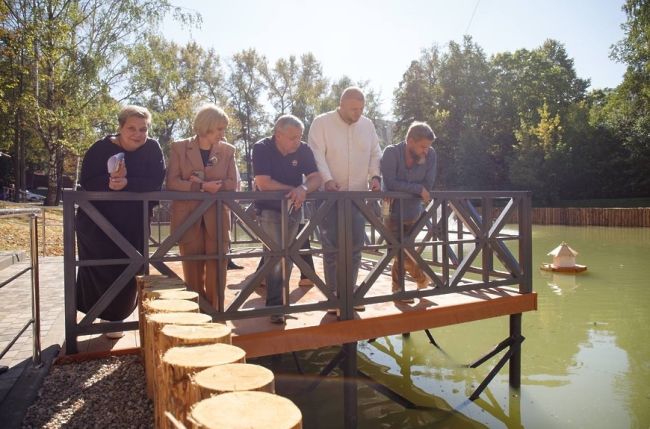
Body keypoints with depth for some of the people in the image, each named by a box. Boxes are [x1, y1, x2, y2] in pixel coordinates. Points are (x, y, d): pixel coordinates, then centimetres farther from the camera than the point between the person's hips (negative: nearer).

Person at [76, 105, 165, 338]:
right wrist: (110, 180, -33)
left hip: (134, 224, 1)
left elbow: (156, 182, -15)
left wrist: (127, 182, -30)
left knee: (129, 270, 5)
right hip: (98, 222, -1)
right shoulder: (100, 149, -7)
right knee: (100, 269, 1)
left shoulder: (152, 149, -5)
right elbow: (86, 182, -15)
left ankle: (115, 316, 22)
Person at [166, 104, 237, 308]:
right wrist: (202, 187, -19)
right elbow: (172, 182, -5)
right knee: (193, 271, 6)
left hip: (217, 218, 1)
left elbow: (232, 184, -1)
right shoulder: (179, 147, 3)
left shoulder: (228, 150, 7)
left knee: (216, 271, 0)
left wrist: (202, 183, -14)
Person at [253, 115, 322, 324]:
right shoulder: (262, 148, -19)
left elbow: (316, 178, -14)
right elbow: (263, 183, -27)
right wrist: (293, 191, -23)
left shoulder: (304, 150, -9)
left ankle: (279, 297, 27)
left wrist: (303, 189, -36)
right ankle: (275, 305, -4)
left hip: (294, 209, 4)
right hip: (269, 209, -4)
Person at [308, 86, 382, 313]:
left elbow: (375, 154, 14)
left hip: (358, 194, 5)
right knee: (332, 247, -1)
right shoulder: (321, 123, -3)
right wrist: (327, 179, -26)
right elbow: (317, 155, -12)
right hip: (330, 195, -4)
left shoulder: (367, 125, 11)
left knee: (355, 246, 6)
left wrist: (375, 176, -4)